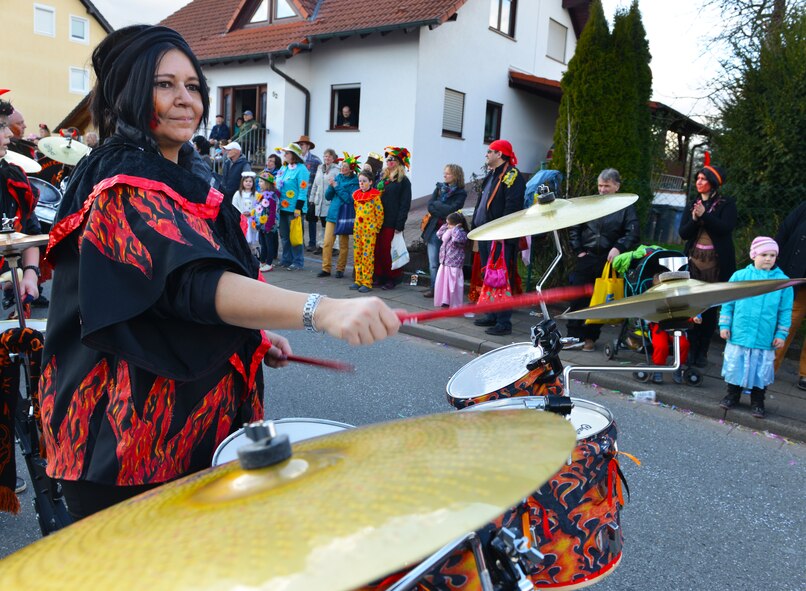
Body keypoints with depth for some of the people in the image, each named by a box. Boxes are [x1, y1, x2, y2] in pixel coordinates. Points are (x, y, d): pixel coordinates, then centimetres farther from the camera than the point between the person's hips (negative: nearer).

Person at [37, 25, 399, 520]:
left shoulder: (187, 176, 8)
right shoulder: (127, 189, -21)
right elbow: (195, 283, -38)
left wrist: (258, 336, 6)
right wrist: (321, 310, -52)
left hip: (198, 416, 9)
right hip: (132, 436, -8)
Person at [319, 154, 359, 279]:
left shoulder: (354, 182, -4)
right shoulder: (337, 178, 10)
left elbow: (350, 199, -16)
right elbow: (328, 196, 11)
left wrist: (337, 187, -16)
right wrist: (331, 187, -8)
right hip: (332, 214, 4)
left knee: (343, 245, 4)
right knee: (327, 243, -1)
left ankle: (340, 269, 15)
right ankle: (326, 268, 7)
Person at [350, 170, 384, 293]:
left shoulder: (375, 196, -8)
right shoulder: (356, 195, 10)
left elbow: (380, 213, -6)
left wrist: (376, 228, -2)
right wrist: (357, 224, 17)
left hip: (369, 230, -7)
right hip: (357, 228, 7)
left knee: (367, 256, -6)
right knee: (357, 255, 9)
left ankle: (367, 283, -1)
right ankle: (358, 280, 17)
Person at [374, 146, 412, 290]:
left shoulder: (403, 181, -3)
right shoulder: (382, 177, 15)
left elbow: (405, 204, -7)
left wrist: (399, 225, -14)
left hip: (392, 223, -5)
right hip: (378, 221, 5)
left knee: (390, 251, -2)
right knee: (377, 249, 4)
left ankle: (392, 278, 10)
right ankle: (380, 276, 16)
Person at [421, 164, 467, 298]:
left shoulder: (460, 193, 0)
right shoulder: (439, 188, 14)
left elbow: (452, 209, -14)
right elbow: (430, 205, 3)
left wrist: (436, 205, -6)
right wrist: (444, 211, -10)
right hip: (434, 229, 4)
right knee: (433, 263, 4)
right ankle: (434, 288, 11)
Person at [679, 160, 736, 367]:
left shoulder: (726, 204, 3)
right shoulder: (692, 205, 14)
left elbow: (725, 228, -12)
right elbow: (683, 233, 5)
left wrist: (705, 215, -20)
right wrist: (694, 219, -12)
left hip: (716, 262, -3)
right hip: (693, 260, 3)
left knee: (710, 307, 0)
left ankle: (702, 351, 6)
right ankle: (691, 348, 2)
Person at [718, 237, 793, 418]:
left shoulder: (783, 281, -1)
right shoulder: (739, 276, -1)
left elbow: (785, 311, 3)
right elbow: (728, 303, 5)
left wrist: (781, 334, 1)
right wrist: (724, 325, 3)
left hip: (765, 340, 0)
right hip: (738, 335, 0)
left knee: (761, 371, 8)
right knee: (735, 366, 11)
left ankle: (757, 402, 25)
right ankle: (732, 395, 29)